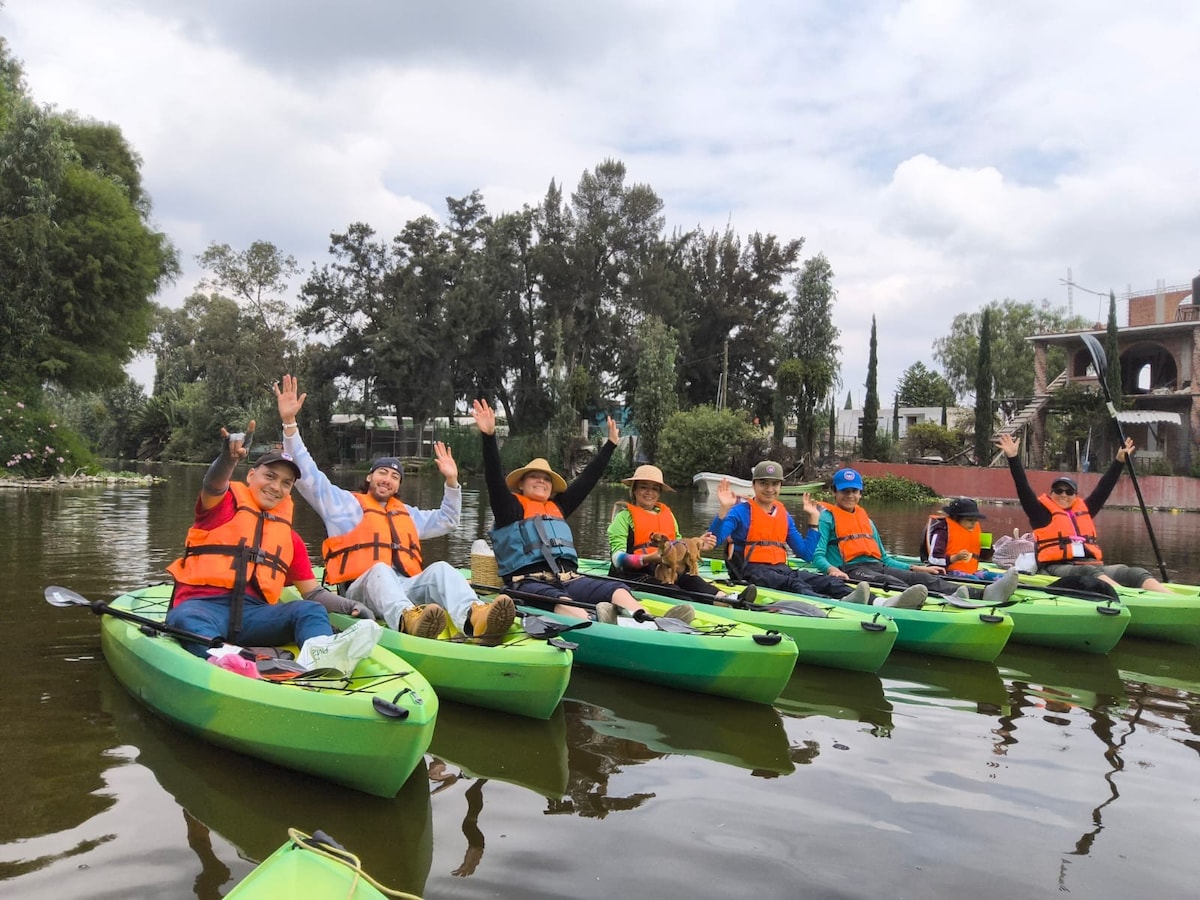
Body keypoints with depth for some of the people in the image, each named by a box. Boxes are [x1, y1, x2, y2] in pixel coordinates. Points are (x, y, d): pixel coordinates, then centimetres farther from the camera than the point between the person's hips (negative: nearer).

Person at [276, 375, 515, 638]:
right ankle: (406, 619, -70)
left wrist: (451, 482, 29)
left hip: (406, 589, 4)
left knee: (440, 569, -27)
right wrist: (289, 422, 1)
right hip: (363, 590, -4)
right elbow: (307, 474, 9)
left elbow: (446, 521, 42)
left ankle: (472, 616, -59)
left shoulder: (406, 513, 34)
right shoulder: (344, 503, 18)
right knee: (380, 569, -38)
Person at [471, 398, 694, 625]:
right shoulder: (511, 509, 11)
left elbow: (587, 479, 32)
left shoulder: (558, 507, 28)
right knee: (561, 602, -39)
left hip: (568, 579, 5)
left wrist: (610, 444, 35)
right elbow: (494, 478, -5)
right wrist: (488, 435, -18)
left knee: (617, 590, -24)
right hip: (530, 583, -5)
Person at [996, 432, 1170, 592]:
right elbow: (1023, 489, -2)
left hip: (1093, 566, 6)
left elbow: (1104, 488, 30)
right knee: (1090, 573, -39)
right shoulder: (1042, 512, 9)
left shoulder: (1084, 510, 25)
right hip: (1057, 569, -6)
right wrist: (1013, 457, -12)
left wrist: (1119, 461, 29)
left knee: (1134, 573, -20)